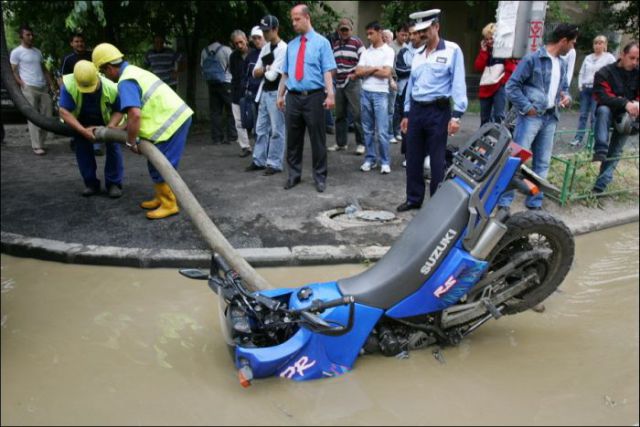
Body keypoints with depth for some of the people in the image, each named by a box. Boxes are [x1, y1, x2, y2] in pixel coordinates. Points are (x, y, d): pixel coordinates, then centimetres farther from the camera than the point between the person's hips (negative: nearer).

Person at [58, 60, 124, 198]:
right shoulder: (68, 85, -36)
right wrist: (83, 131, -39)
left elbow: (119, 110, -19)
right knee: (82, 148, -3)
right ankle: (91, 183, 10)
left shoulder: (111, 89, -36)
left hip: (106, 119, 0)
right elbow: (64, 112, -32)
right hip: (82, 121, 1)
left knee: (113, 146, -8)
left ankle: (114, 184, 3)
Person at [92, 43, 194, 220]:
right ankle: (161, 197, 28)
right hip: (178, 116, 10)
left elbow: (135, 114, -30)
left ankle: (169, 205, 5)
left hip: (172, 122, -10)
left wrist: (131, 142, -17)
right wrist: (109, 128, 25)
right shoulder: (132, 71, 17)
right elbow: (122, 108, 25)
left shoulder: (126, 81, -16)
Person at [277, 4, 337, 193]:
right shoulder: (291, 45, 13)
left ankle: (320, 177, 15)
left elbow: (328, 71, -9)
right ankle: (294, 175, 23)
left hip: (314, 97, -4)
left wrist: (330, 94, -19)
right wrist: (280, 95, 11)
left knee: (317, 139, 3)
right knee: (293, 138, 10)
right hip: (293, 97, 5)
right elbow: (285, 73, 15)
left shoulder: (321, 42, -1)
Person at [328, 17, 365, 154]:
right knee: (340, 115, 10)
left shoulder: (357, 42, -3)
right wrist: (333, 72, 14)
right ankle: (340, 143, 18)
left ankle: (360, 143, -1)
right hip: (339, 83, 6)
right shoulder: (335, 44, 16)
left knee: (357, 114, -7)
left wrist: (355, 74, -14)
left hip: (353, 83, -6)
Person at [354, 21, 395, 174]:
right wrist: (376, 68, -6)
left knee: (382, 131, -5)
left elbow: (386, 73, -12)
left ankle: (385, 161, 4)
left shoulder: (388, 51, -1)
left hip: (380, 94, -5)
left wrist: (367, 70, -2)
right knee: (367, 129, 9)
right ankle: (370, 159, 18)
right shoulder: (366, 52, 11)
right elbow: (358, 72, 1)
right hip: (365, 93, 5)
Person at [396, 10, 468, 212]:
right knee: (413, 158, 10)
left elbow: (458, 83, -9)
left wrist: (457, 115, -16)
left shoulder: (452, 50, -4)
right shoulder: (417, 54, 14)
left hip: (438, 111, -6)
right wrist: (407, 113, 17)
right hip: (416, 110, 6)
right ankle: (414, 198, 23)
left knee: (437, 160, 0)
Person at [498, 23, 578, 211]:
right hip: (531, 116, -7)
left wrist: (566, 97, 1)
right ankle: (503, 201, -1)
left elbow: (564, 88, 25)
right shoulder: (532, 59, -8)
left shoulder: (562, 64, 14)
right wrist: (526, 107, -14)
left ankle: (535, 202, 21)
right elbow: (512, 86, -10)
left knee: (542, 163, 11)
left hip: (550, 118, 7)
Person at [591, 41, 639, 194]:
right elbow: (602, 96, -24)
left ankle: (600, 186, -5)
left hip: (626, 116, 3)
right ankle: (600, 150, -42)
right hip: (609, 112, -2)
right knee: (603, 110, -37)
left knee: (615, 153, -5)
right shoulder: (605, 72, -12)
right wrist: (625, 103, -38)